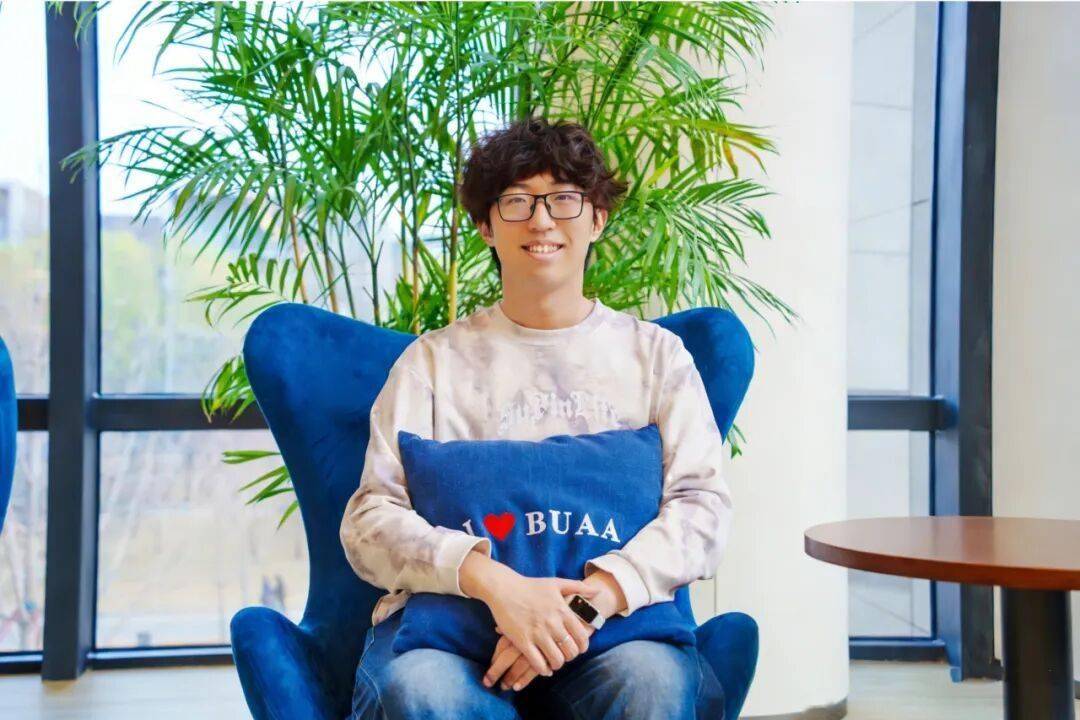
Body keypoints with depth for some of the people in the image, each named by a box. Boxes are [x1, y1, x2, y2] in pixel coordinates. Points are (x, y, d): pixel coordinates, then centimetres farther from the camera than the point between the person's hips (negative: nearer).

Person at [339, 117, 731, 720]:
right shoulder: (435, 360, 13)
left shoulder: (656, 353, 16)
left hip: (613, 625, 1)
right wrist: (491, 580, -18)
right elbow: (370, 520, 2)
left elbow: (704, 505, 2)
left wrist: (598, 594, -17)